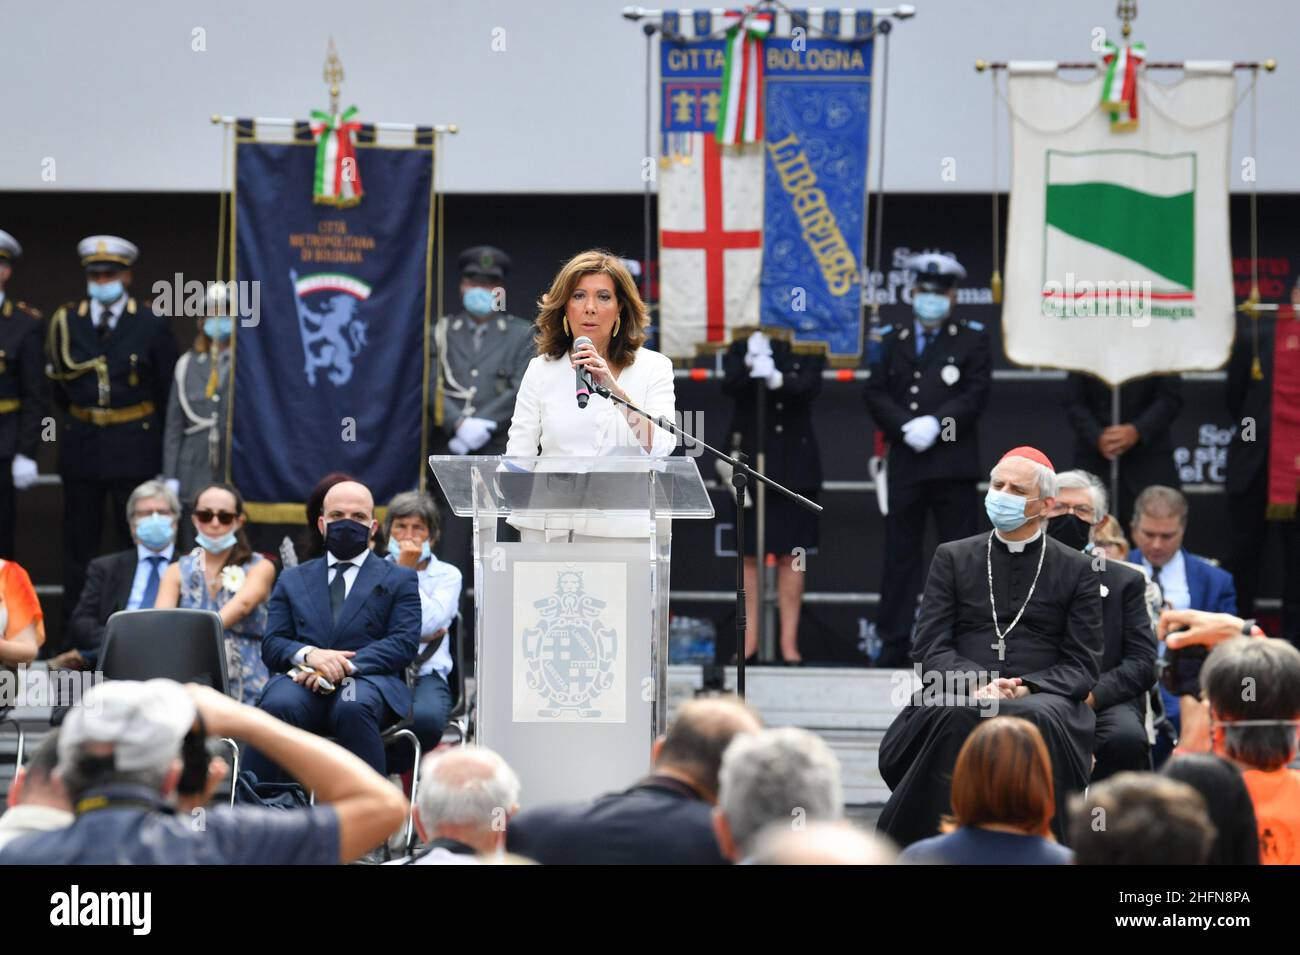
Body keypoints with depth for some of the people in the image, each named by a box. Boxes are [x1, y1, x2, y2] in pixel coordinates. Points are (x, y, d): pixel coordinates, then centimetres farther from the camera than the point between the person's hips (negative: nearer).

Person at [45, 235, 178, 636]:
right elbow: (58, 386, 13)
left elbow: (167, 389, 5)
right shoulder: (66, 322, 3)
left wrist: (150, 433, 7)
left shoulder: (151, 324, -2)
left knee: (136, 540, 2)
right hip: (81, 445, 2)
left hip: (134, 447, -2)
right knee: (79, 543, 6)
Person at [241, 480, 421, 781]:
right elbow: (272, 644, 14)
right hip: (305, 679, 2)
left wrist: (346, 666, -13)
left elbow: (405, 642, 3)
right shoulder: (293, 580, 26)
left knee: (353, 708, -39)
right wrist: (309, 654, -11)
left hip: (369, 680, -2)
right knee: (276, 705, -34)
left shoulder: (399, 580, 19)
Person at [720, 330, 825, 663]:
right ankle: (750, 637, 11)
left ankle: (789, 639, 6)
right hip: (750, 460, 1)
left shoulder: (809, 351, 4)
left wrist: (778, 379, -33)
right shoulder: (741, 349, 6)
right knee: (749, 555, 4)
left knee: (790, 555, 1)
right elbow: (729, 385, -11)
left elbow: (810, 387, -14)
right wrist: (750, 366, -31)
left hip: (793, 464, -1)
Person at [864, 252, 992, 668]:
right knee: (900, 554, 4)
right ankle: (894, 643, 8)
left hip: (954, 464, -2)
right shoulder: (892, 339, 12)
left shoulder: (972, 339, 5)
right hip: (904, 463, 2)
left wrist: (936, 423, -16)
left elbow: (976, 395, -4)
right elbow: (876, 395, 5)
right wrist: (907, 427, -11)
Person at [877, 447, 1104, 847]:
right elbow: (929, 649, 7)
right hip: (962, 695, 1)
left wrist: (1026, 687, -13)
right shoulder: (952, 558, 15)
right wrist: (978, 683, -13)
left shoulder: (1077, 570, 11)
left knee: (1039, 720, -37)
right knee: (955, 717, -36)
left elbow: (1083, 666, 6)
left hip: (1041, 697, -1)